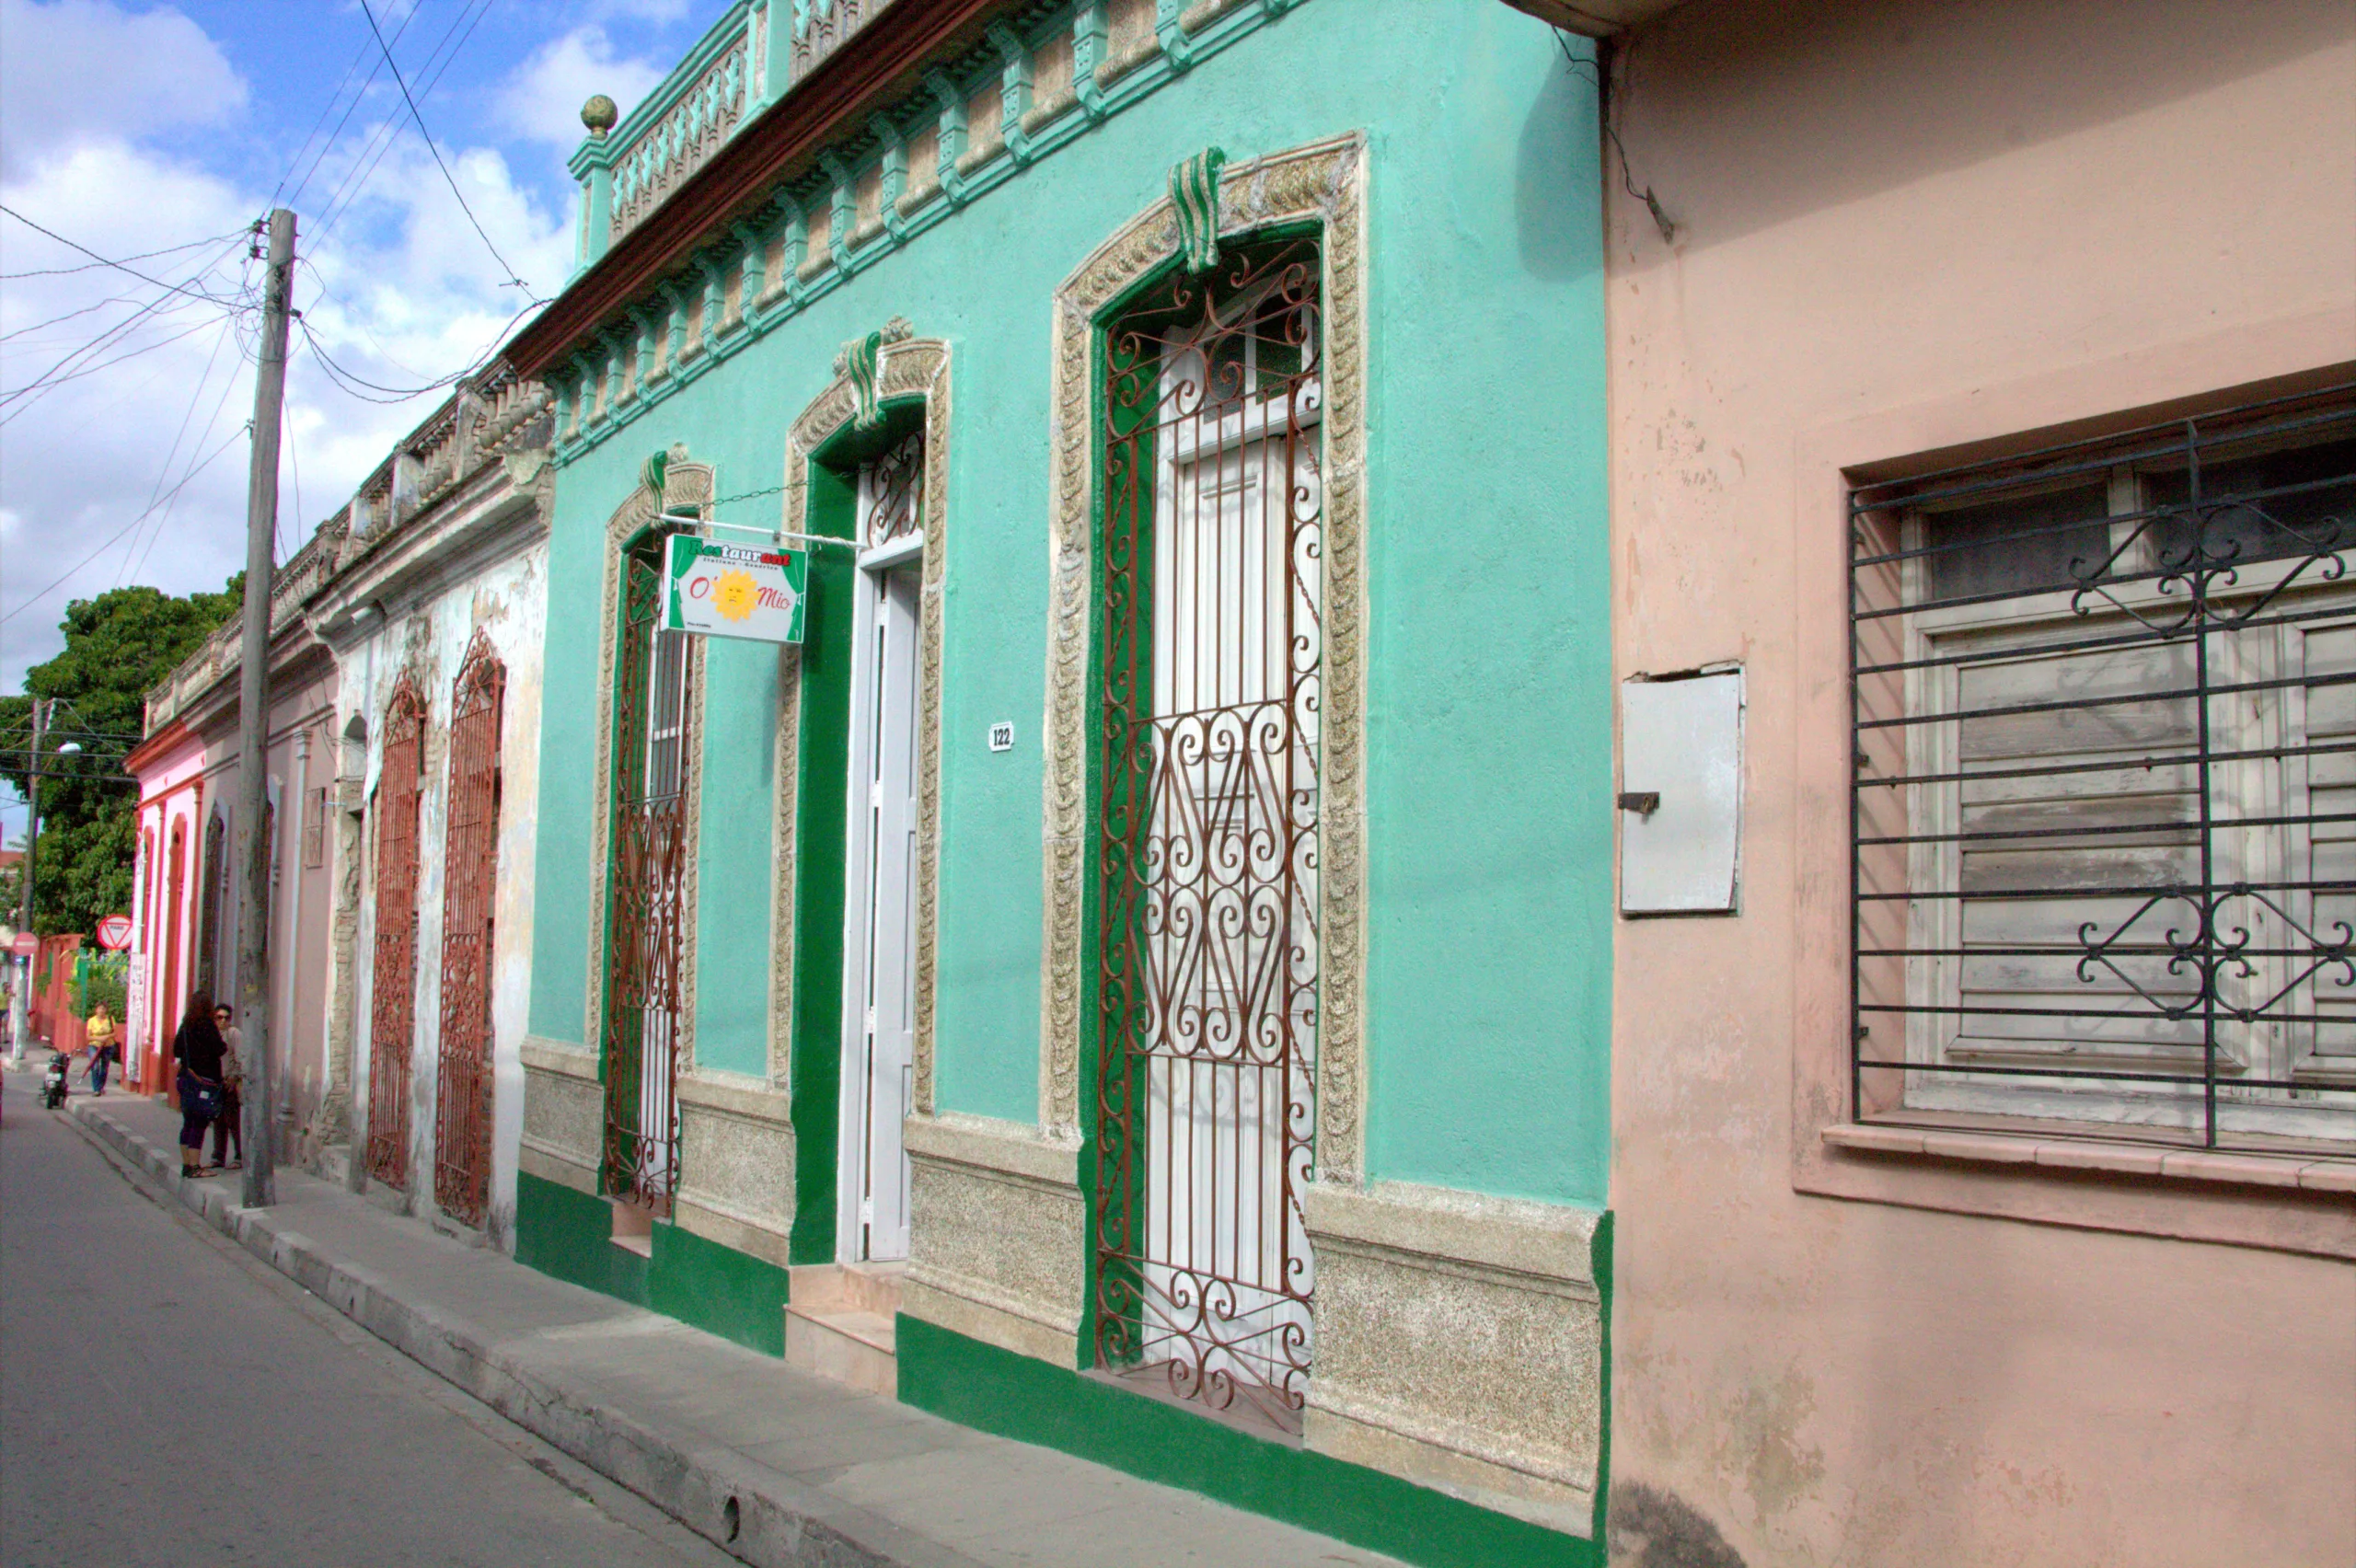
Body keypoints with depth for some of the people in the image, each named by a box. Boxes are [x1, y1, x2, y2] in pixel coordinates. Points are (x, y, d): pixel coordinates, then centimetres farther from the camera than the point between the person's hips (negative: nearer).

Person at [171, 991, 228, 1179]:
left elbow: (176, 1051, 14)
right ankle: (194, 1166, -7)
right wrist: (225, 1045, 3)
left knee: (188, 1123, 12)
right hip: (204, 1081, -8)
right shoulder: (207, 1025, -12)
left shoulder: (185, 1025, 9)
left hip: (186, 1078, 8)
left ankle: (186, 1163, 16)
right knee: (200, 1123, -6)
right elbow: (218, 1049, -17)